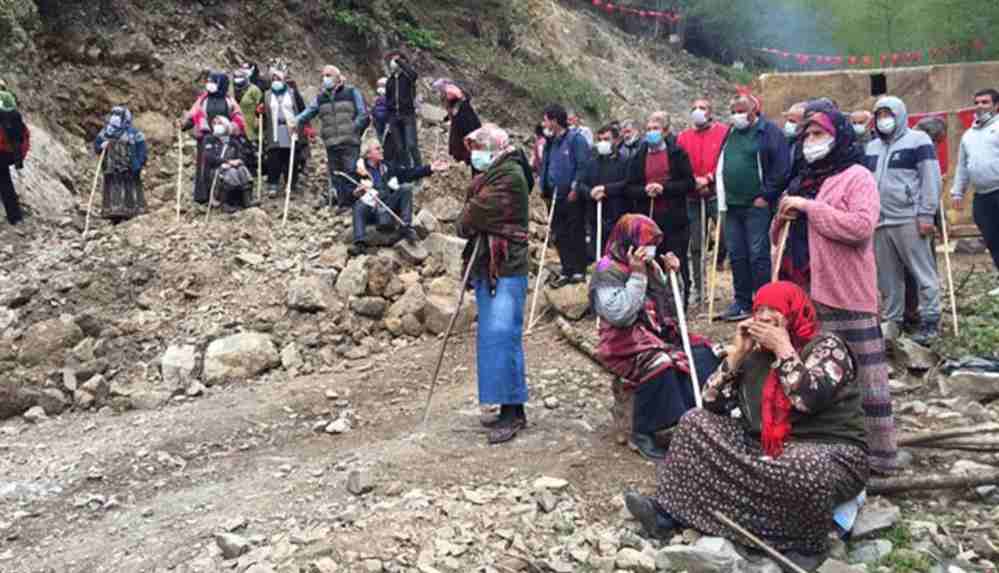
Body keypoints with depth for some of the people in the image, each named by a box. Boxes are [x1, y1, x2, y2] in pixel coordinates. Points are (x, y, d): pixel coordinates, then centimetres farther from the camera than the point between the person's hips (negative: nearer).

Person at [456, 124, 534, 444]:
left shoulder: (510, 174, -11)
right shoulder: (491, 175, 20)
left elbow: (478, 211, -15)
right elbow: (473, 213, 16)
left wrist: (464, 225, 2)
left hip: (506, 267, -10)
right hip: (486, 266, 10)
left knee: (500, 336, -12)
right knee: (492, 338, 10)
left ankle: (512, 411, -7)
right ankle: (511, 410, 17)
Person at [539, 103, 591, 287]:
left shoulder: (576, 139, -8)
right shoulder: (550, 142, 14)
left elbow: (583, 166, -13)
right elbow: (545, 166, 20)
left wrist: (575, 188, -16)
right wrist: (544, 187, 11)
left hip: (573, 197, -7)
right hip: (555, 197, 7)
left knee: (576, 234, 1)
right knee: (560, 236, 8)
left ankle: (579, 271, 9)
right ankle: (567, 271, 15)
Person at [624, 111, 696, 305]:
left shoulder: (677, 153, 3)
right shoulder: (638, 157, 12)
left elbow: (689, 184, -3)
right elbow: (630, 189, 9)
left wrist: (664, 187, -14)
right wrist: (645, 190, -11)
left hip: (674, 218, -2)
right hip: (648, 218, 3)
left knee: (677, 262, 1)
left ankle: (681, 302, 9)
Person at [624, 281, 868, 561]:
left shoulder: (826, 346, -8)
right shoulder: (756, 355, 9)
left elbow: (808, 399, -27)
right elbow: (713, 403, 3)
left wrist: (783, 348, -18)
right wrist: (737, 352, -4)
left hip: (830, 455, -6)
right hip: (766, 450, 7)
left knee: (807, 469, -41)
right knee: (696, 421, 2)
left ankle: (810, 544, -11)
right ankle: (669, 510, -6)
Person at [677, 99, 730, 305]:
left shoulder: (724, 132, 3)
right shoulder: (683, 137, 13)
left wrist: (709, 179, -13)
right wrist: (694, 181, -7)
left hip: (717, 193, -4)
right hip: (692, 197, 4)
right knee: (696, 245, 7)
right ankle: (700, 290, 15)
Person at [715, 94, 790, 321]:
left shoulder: (769, 132, -5)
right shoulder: (730, 134, 17)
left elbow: (781, 168, -11)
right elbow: (720, 167, 24)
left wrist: (766, 196, -12)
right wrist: (721, 194, 13)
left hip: (757, 205, -7)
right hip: (732, 206, 7)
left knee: (758, 255, -5)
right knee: (736, 255, 9)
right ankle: (742, 302, 18)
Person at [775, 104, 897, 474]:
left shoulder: (857, 177, -5)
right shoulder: (803, 181, 17)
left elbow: (861, 226, -22)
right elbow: (779, 236, 24)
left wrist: (809, 206, -18)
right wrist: (783, 218, 0)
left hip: (845, 294, -8)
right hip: (804, 292, 8)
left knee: (863, 376, -3)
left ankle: (880, 453, 6)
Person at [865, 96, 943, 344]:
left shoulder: (918, 140, 1)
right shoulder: (871, 147, 20)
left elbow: (931, 179, -6)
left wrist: (926, 214, -13)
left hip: (909, 220, -6)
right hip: (879, 222, 6)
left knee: (923, 272, -3)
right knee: (887, 277, 9)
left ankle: (929, 321, 2)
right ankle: (892, 321, 18)